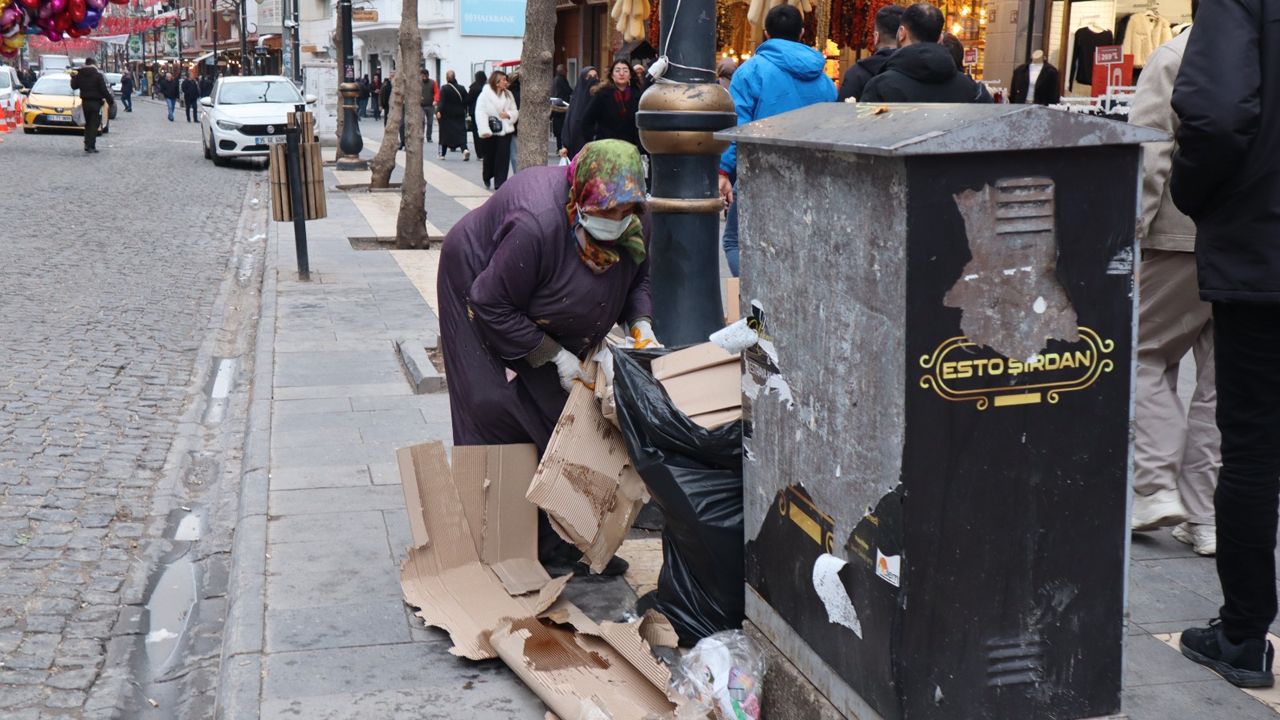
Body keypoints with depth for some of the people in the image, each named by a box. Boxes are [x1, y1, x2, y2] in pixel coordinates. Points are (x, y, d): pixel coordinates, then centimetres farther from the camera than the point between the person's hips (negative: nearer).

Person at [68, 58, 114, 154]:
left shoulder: (79, 75, 4)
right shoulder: (98, 75, -10)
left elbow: (74, 86, 12)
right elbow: (104, 90, -12)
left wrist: (73, 77, 29)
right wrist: (111, 101, -5)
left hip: (85, 102, 5)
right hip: (96, 102, -5)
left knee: (88, 124, 19)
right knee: (94, 124, -3)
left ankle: (87, 144, 19)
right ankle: (91, 146, -9)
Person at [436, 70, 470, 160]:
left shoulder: (444, 88, -9)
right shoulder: (462, 88, 2)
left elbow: (441, 101, -20)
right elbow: (466, 102, 6)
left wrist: (438, 111, -26)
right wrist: (465, 112, 19)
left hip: (447, 115, -2)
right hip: (459, 115, 2)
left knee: (445, 134, 10)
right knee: (461, 133, 0)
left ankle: (442, 154, 15)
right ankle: (465, 149, -26)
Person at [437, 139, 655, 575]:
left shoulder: (635, 219, -20)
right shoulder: (536, 223, -41)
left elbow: (637, 278, 1)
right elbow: (492, 306, -31)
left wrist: (640, 323, -19)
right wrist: (553, 356, -29)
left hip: (551, 326, 6)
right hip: (480, 285, -6)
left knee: (567, 406, -1)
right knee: (499, 409, -12)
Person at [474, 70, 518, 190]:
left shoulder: (508, 95, 9)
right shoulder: (485, 94, -6)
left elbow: (515, 112, 13)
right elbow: (480, 113, -14)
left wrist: (509, 114, -11)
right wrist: (484, 130, -23)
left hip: (504, 130, 3)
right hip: (490, 131, -3)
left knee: (503, 157, -6)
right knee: (490, 156, 9)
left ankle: (499, 183, -1)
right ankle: (487, 176, 37)